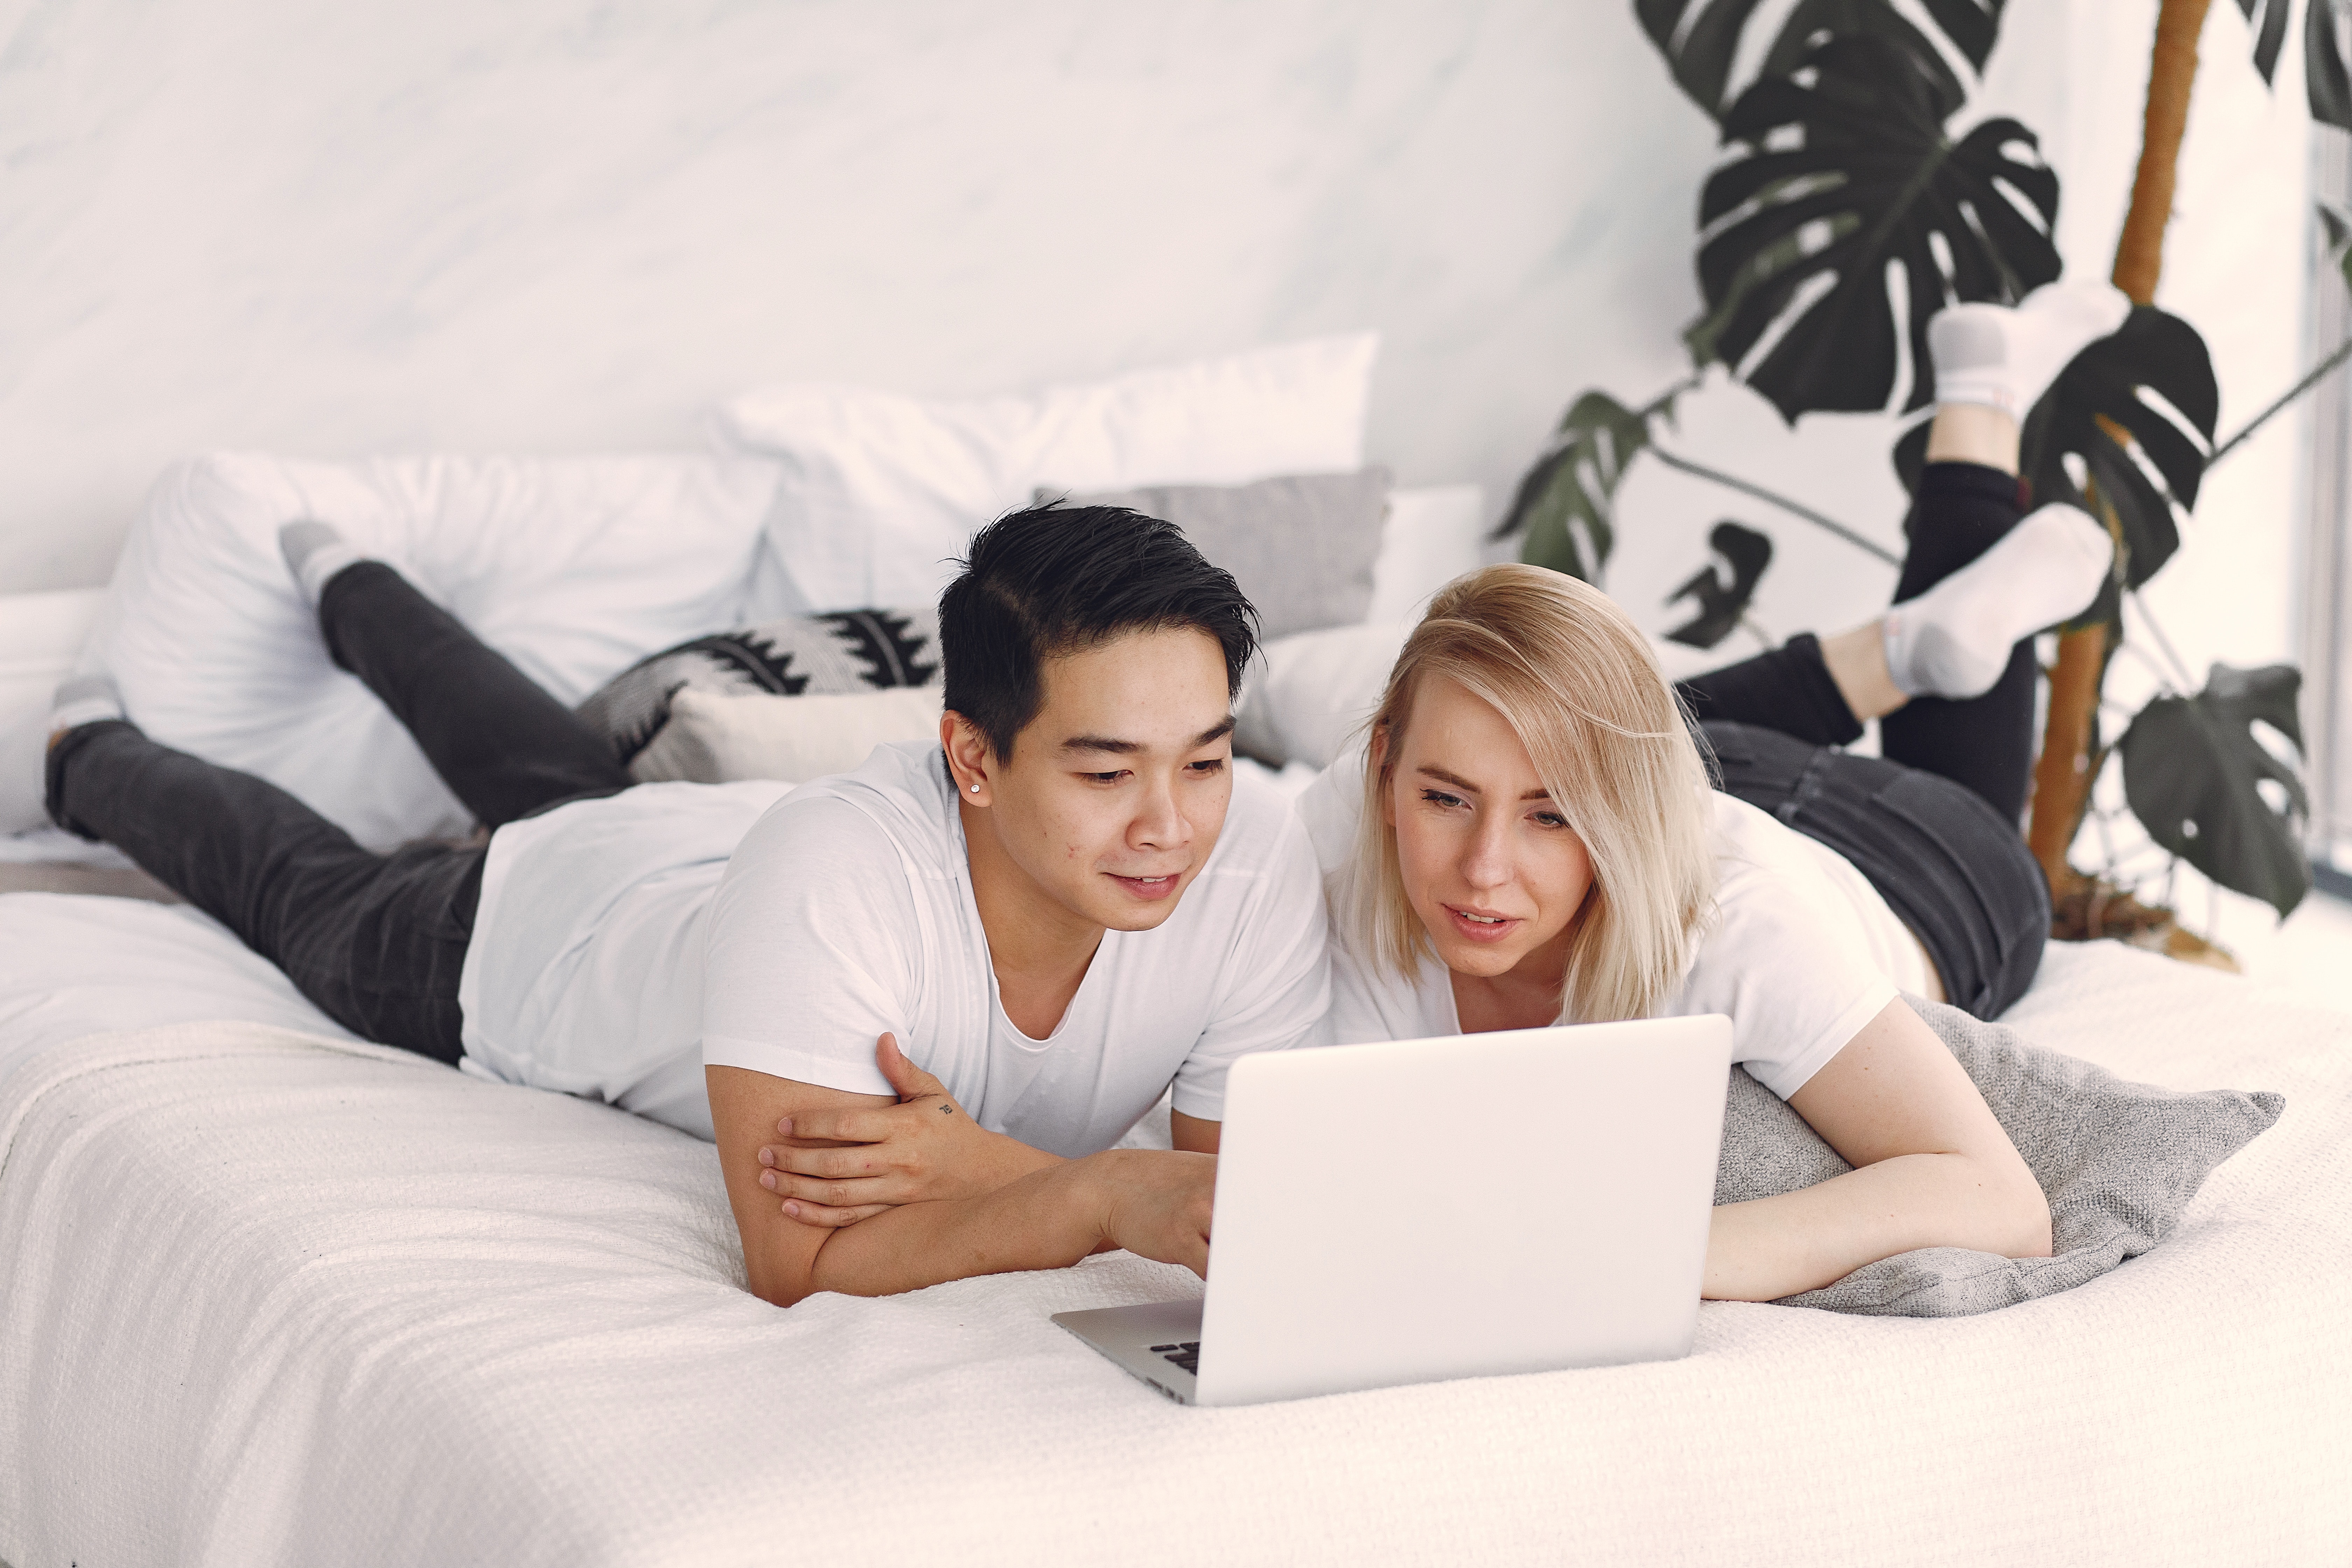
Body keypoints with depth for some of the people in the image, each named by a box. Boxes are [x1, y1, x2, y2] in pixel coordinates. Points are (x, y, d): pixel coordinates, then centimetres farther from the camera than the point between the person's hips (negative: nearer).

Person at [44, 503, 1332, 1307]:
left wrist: (984, 1166, -49)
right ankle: (98, 755, 62)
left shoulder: (1253, 861, -41)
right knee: (305, 892, 30)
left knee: (563, 786, 39)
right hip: (528, 929, -5)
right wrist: (1104, 1195, -65)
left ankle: (347, 586, 68)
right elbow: (798, 1265, -52)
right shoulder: (835, 869, -52)